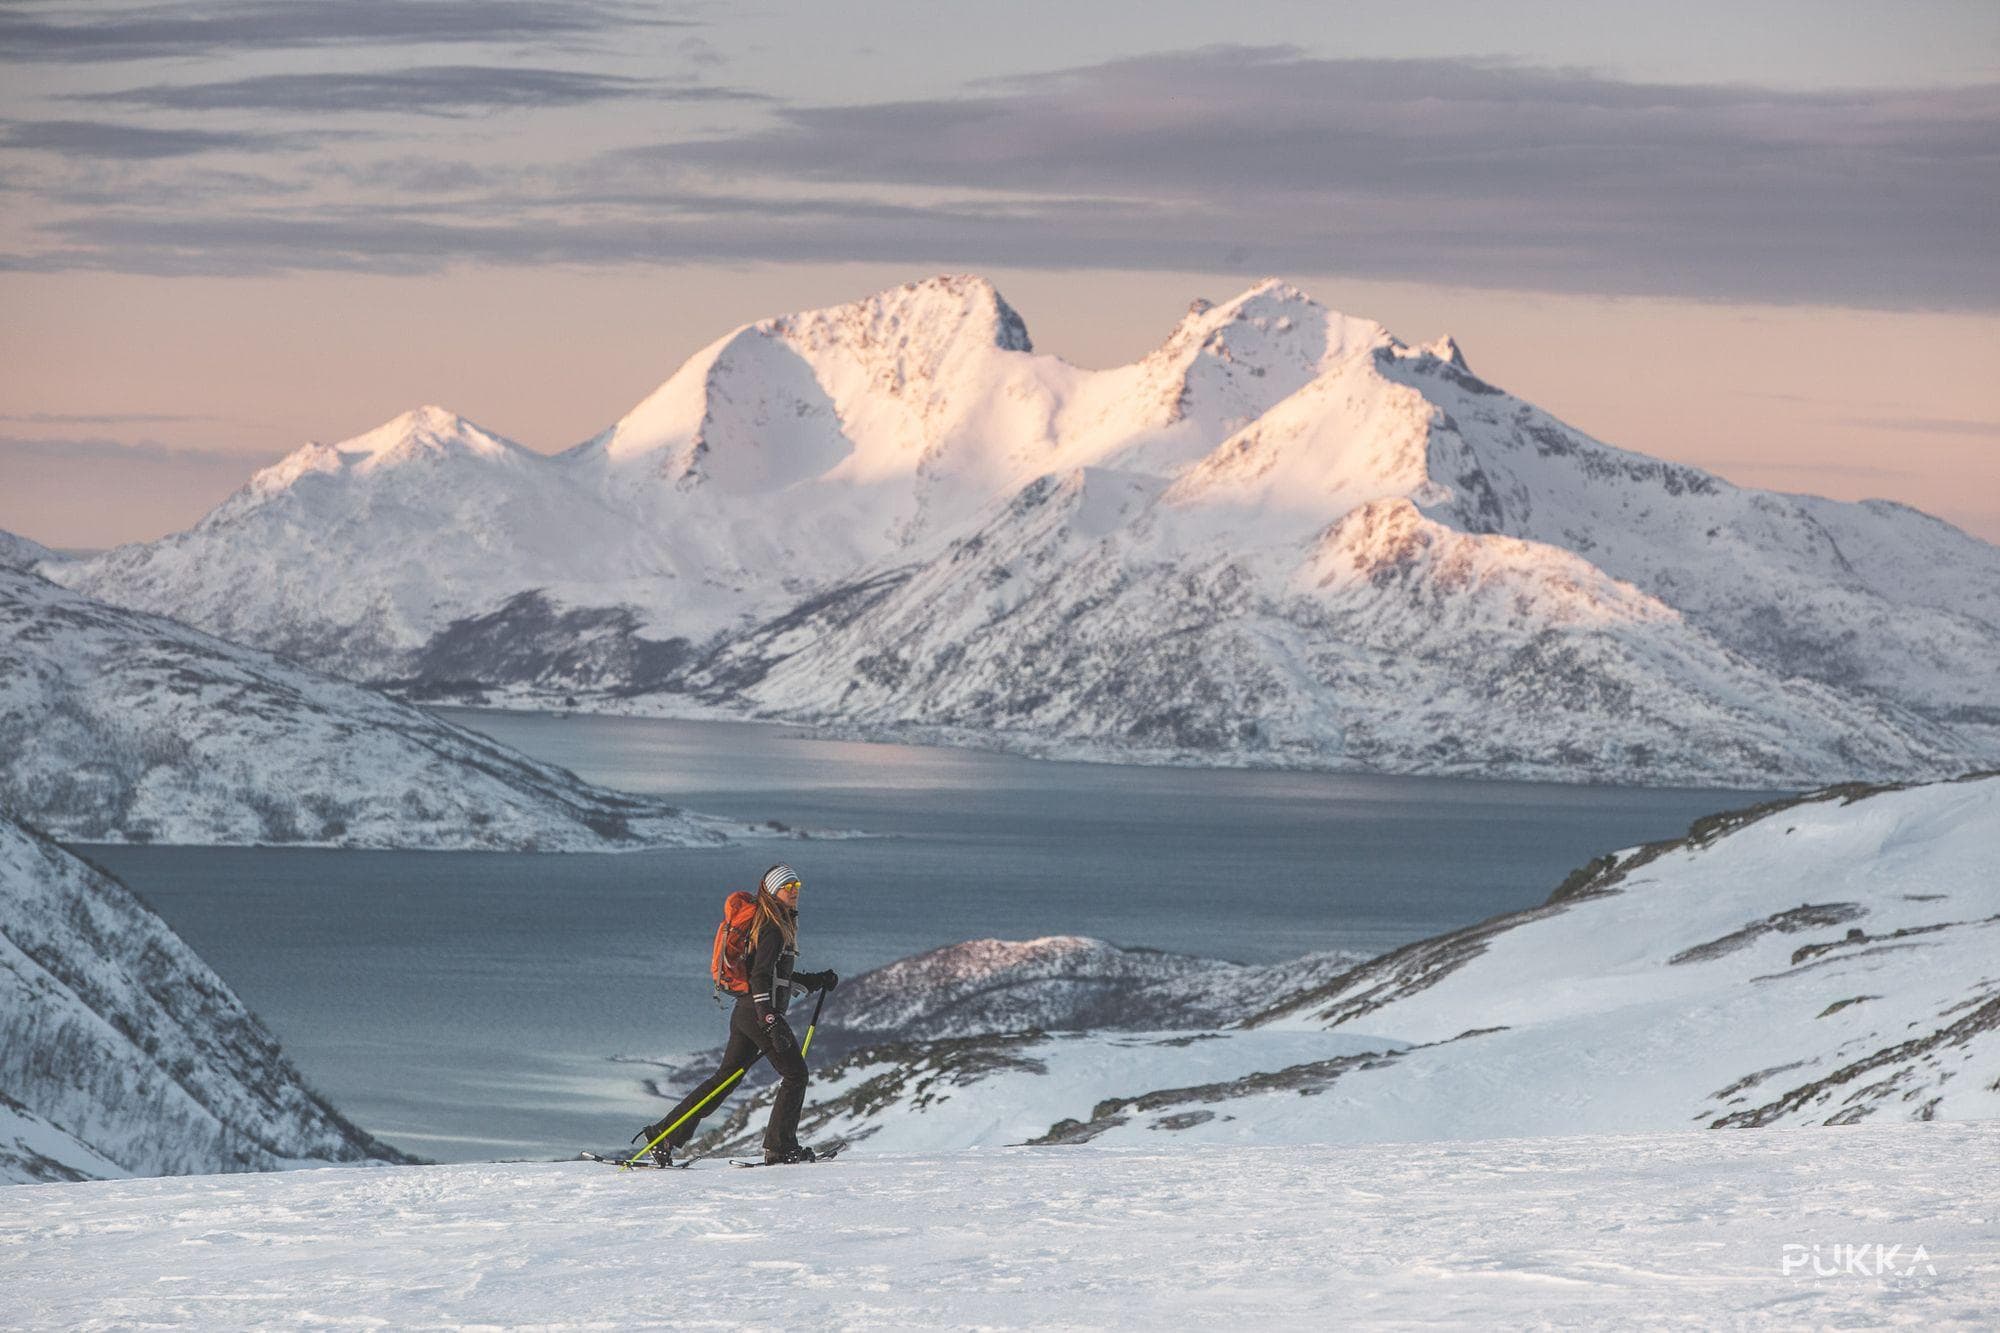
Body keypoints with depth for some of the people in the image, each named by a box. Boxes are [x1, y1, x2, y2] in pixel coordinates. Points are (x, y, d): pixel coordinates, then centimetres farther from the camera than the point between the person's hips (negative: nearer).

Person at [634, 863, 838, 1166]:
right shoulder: (773, 928, -12)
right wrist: (771, 1021, -28)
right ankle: (780, 1146, 1)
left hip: (745, 1013, 10)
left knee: (725, 1078, 10)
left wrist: (817, 981, 27)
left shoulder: (782, 925, 20)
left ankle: (663, 1134, 8)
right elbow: (760, 976, -21)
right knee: (795, 1073, -1)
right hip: (761, 1014, -10)